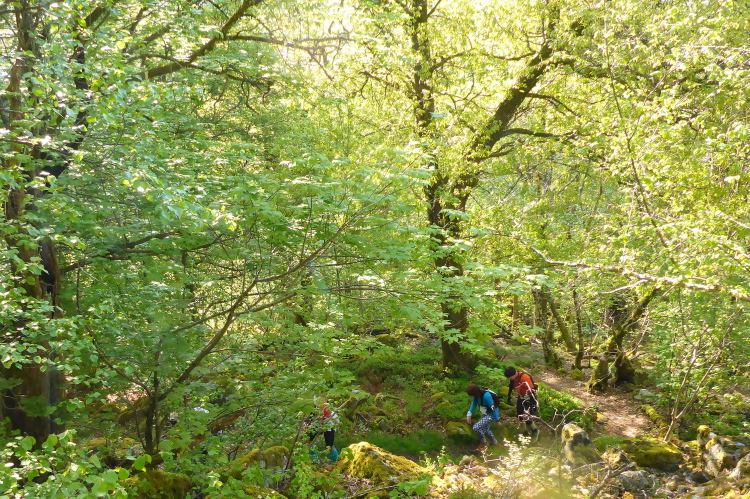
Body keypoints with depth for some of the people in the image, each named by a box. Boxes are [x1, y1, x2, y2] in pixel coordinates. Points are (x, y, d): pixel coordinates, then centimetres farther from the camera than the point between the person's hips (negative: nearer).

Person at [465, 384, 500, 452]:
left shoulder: (486, 396, -37)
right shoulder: (477, 394, -14)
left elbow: (493, 409, -28)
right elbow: (474, 404, 0)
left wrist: (497, 420, -18)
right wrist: (469, 415, -10)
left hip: (491, 415, -8)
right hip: (485, 413, 8)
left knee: (476, 427, -17)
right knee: (484, 429, 26)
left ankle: (483, 443, 9)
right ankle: (494, 442, 52)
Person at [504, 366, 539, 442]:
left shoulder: (524, 378, -33)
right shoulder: (513, 377, -11)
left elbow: (532, 391, -29)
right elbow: (511, 386, 10)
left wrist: (534, 404, -26)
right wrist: (509, 396, 21)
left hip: (529, 398, -7)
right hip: (521, 397, 7)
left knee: (527, 418, -8)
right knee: (519, 415, 10)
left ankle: (535, 431, 17)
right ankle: (529, 430, 30)